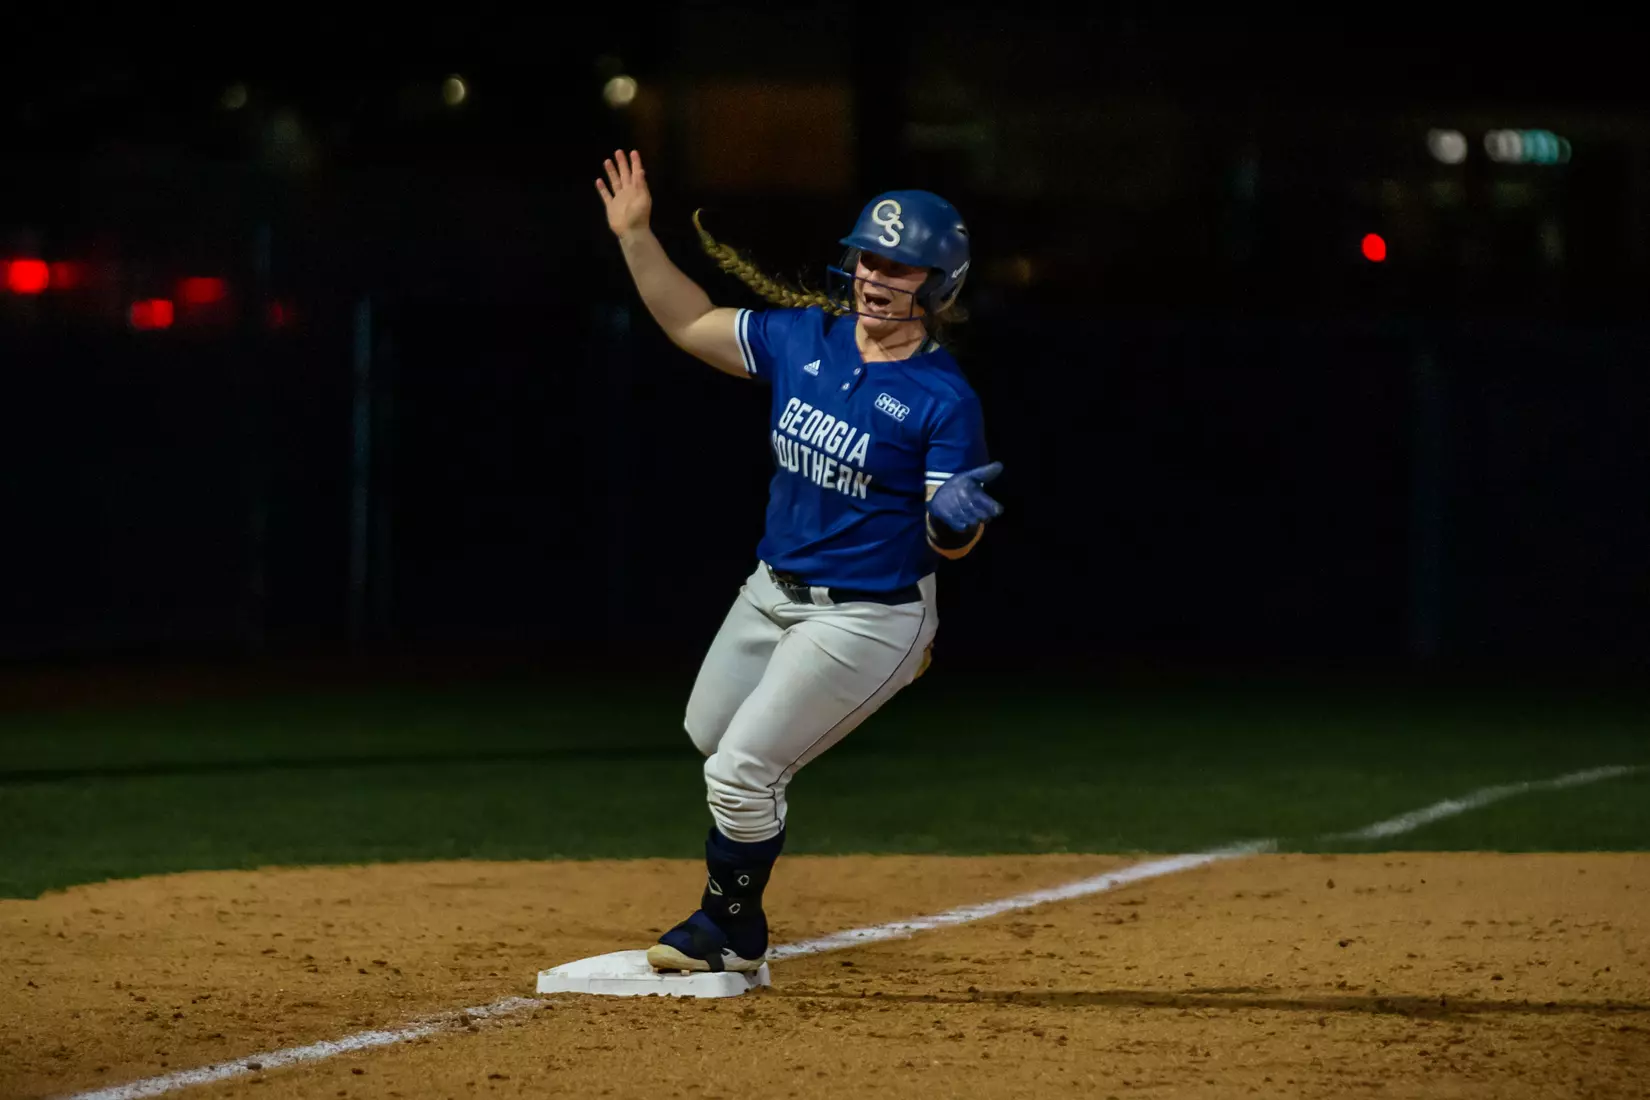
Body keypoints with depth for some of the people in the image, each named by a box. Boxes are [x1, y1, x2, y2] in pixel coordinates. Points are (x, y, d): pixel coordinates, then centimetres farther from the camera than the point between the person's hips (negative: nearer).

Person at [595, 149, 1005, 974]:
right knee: (710, 735, 22)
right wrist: (636, 237, 0)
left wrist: (955, 516, -41)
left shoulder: (944, 399, -19)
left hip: (867, 618, -7)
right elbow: (694, 325, 8)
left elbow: (952, 540, -17)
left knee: (740, 771, -6)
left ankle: (732, 930, 17)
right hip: (772, 591, 7)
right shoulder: (805, 339, -1)